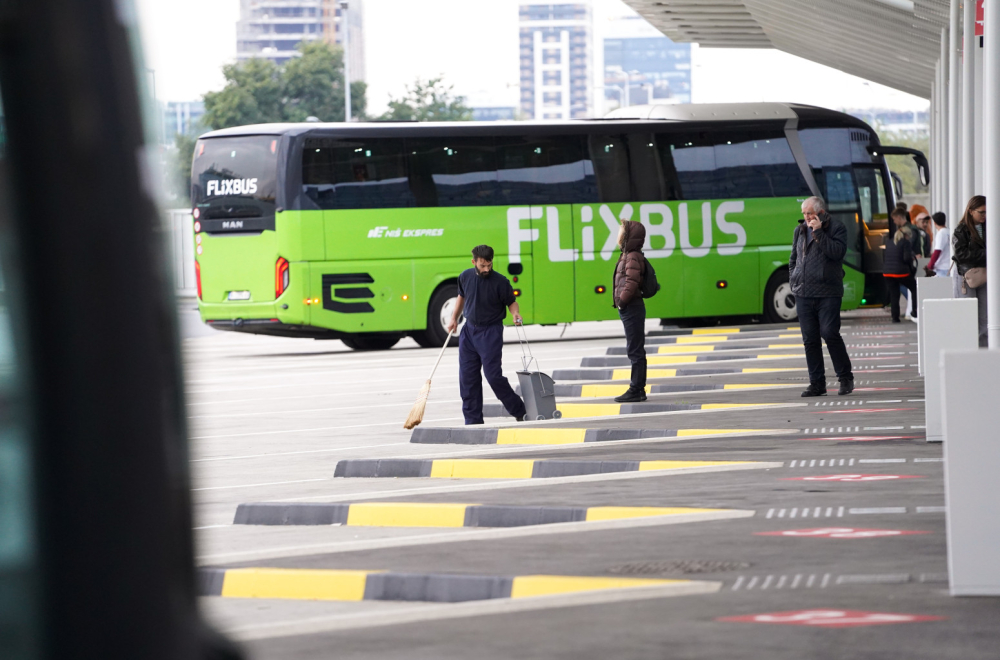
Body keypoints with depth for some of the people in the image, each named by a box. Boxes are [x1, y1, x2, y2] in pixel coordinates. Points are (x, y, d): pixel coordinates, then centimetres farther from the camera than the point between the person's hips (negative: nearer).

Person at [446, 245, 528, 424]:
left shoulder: (500, 281, -13)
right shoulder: (465, 277, 1)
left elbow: (511, 302, -2)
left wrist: (515, 314, -22)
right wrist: (454, 319, 14)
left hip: (491, 332, -5)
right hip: (469, 330, 5)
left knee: (493, 375, -10)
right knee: (467, 377, 3)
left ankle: (518, 411, 7)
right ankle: (473, 421, 11)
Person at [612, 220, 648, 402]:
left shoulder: (633, 257, -14)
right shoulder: (628, 256, 16)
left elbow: (632, 282, -24)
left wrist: (622, 300, -18)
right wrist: (620, 300, 14)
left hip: (632, 308, -11)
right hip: (629, 309, 11)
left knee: (635, 350, -7)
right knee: (635, 351, 13)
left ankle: (636, 390, -6)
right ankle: (638, 389, 17)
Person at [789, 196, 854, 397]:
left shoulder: (837, 228, -1)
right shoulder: (800, 230, 16)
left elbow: (837, 252, -17)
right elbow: (794, 258, 25)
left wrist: (818, 233, -17)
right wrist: (793, 281, 13)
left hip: (828, 293, -5)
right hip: (803, 294, 5)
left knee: (829, 333, -12)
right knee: (810, 339, 3)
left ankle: (845, 377, 3)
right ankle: (817, 383, 9)